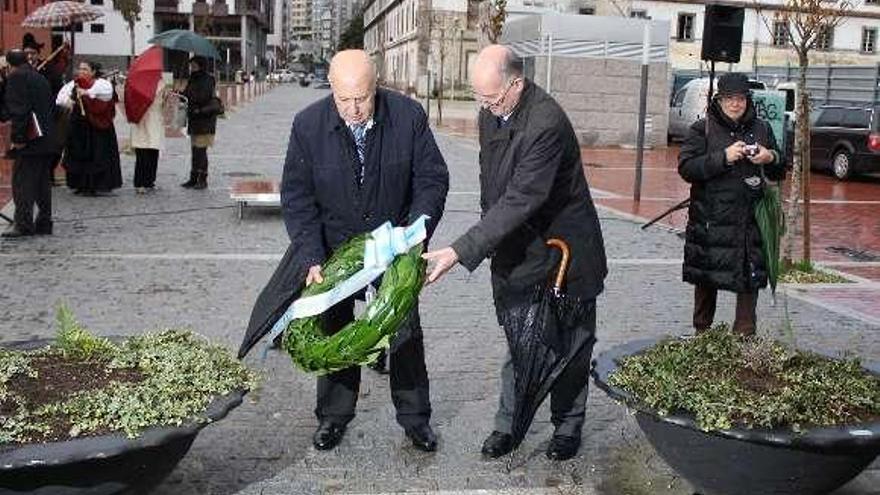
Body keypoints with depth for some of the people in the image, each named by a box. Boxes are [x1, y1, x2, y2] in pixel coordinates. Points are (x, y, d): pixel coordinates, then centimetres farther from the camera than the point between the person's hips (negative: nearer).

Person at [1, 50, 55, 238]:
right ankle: (44, 223, 16)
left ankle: (23, 224, -6)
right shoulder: (40, 78, 17)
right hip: (46, 140, 8)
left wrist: (18, 137, -16)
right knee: (43, 182, 12)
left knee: (22, 182, -4)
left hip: (29, 140, -8)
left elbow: (18, 110, -16)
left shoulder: (16, 78, -7)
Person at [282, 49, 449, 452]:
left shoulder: (408, 116, -17)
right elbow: (297, 197, -12)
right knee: (334, 330, 10)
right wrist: (312, 259, -20)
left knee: (406, 329, 8)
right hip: (335, 247, 0)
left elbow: (432, 178, -9)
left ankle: (414, 417, 24)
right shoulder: (308, 125, -17)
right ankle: (334, 416, 28)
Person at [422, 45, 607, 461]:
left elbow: (521, 200, -33)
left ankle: (568, 426, 27)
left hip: (562, 251, -6)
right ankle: (508, 424, 25)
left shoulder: (546, 123, -28)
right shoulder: (491, 113, -2)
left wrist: (461, 251, -35)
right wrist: (488, 238, 8)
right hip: (515, 253, 6)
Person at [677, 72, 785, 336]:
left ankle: (744, 336, 11)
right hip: (710, 219, -2)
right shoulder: (703, 128, 1)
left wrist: (771, 158, -6)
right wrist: (724, 157, -20)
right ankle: (701, 333, 23)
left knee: (750, 278, -1)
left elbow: (778, 174, 17)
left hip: (750, 219, 2)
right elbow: (686, 168, -11)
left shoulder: (761, 129, 11)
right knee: (706, 279, 8)